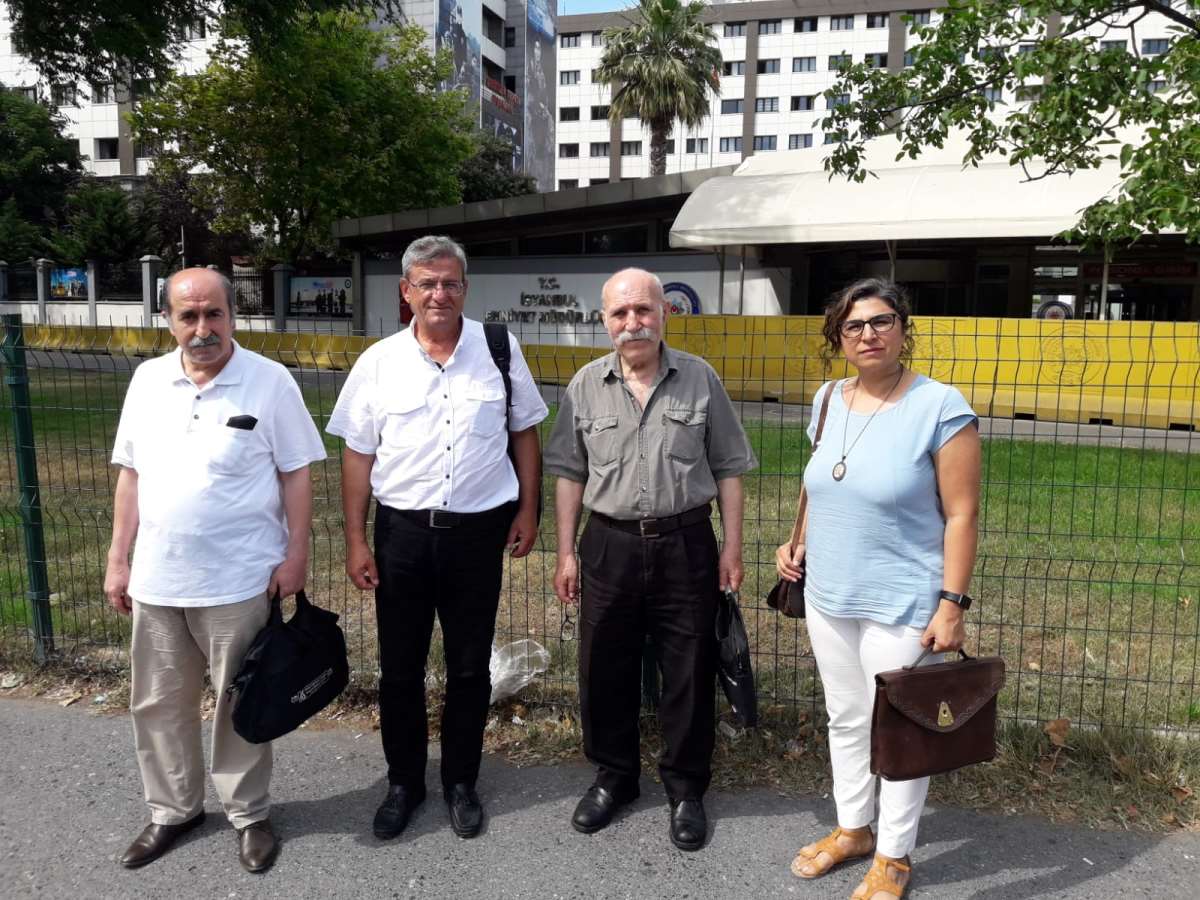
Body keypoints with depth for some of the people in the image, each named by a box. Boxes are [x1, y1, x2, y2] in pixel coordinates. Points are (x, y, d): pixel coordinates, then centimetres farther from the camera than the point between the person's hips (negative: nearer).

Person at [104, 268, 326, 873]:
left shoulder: (270, 382, -10)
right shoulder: (148, 380, 4)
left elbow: (296, 474, -7)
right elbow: (131, 474, 9)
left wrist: (296, 555, -11)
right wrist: (118, 559, 8)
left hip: (239, 581, -4)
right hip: (156, 580, 5)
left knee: (240, 705, 10)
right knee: (158, 704, 17)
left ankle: (248, 814, 30)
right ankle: (173, 809, 38)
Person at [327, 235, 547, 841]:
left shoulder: (500, 350, -1)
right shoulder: (379, 361, -1)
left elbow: (524, 432, 7)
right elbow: (358, 453, 2)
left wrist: (528, 509, 3)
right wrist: (355, 540, -1)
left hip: (478, 531, 0)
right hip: (401, 532, 1)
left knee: (470, 667, 12)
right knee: (400, 669, 12)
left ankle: (461, 783, 32)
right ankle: (404, 783, 33)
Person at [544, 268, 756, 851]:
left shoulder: (700, 379, -1)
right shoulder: (586, 385, 2)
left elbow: (727, 469, 3)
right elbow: (570, 474, 6)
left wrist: (732, 546, -1)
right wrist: (566, 552, 3)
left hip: (685, 544, -1)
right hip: (609, 545, 2)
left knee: (688, 671, 8)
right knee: (605, 669, 12)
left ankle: (685, 788, 29)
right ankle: (613, 776, 34)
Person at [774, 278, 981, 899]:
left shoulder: (940, 407, -14)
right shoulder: (829, 399, 4)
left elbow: (960, 515, -13)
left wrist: (952, 604, -16)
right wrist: (799, 545, 4)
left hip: (902, 605, -5)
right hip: (827, 596, 6)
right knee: (845, 719, 20)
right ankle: (853, 828, 41)